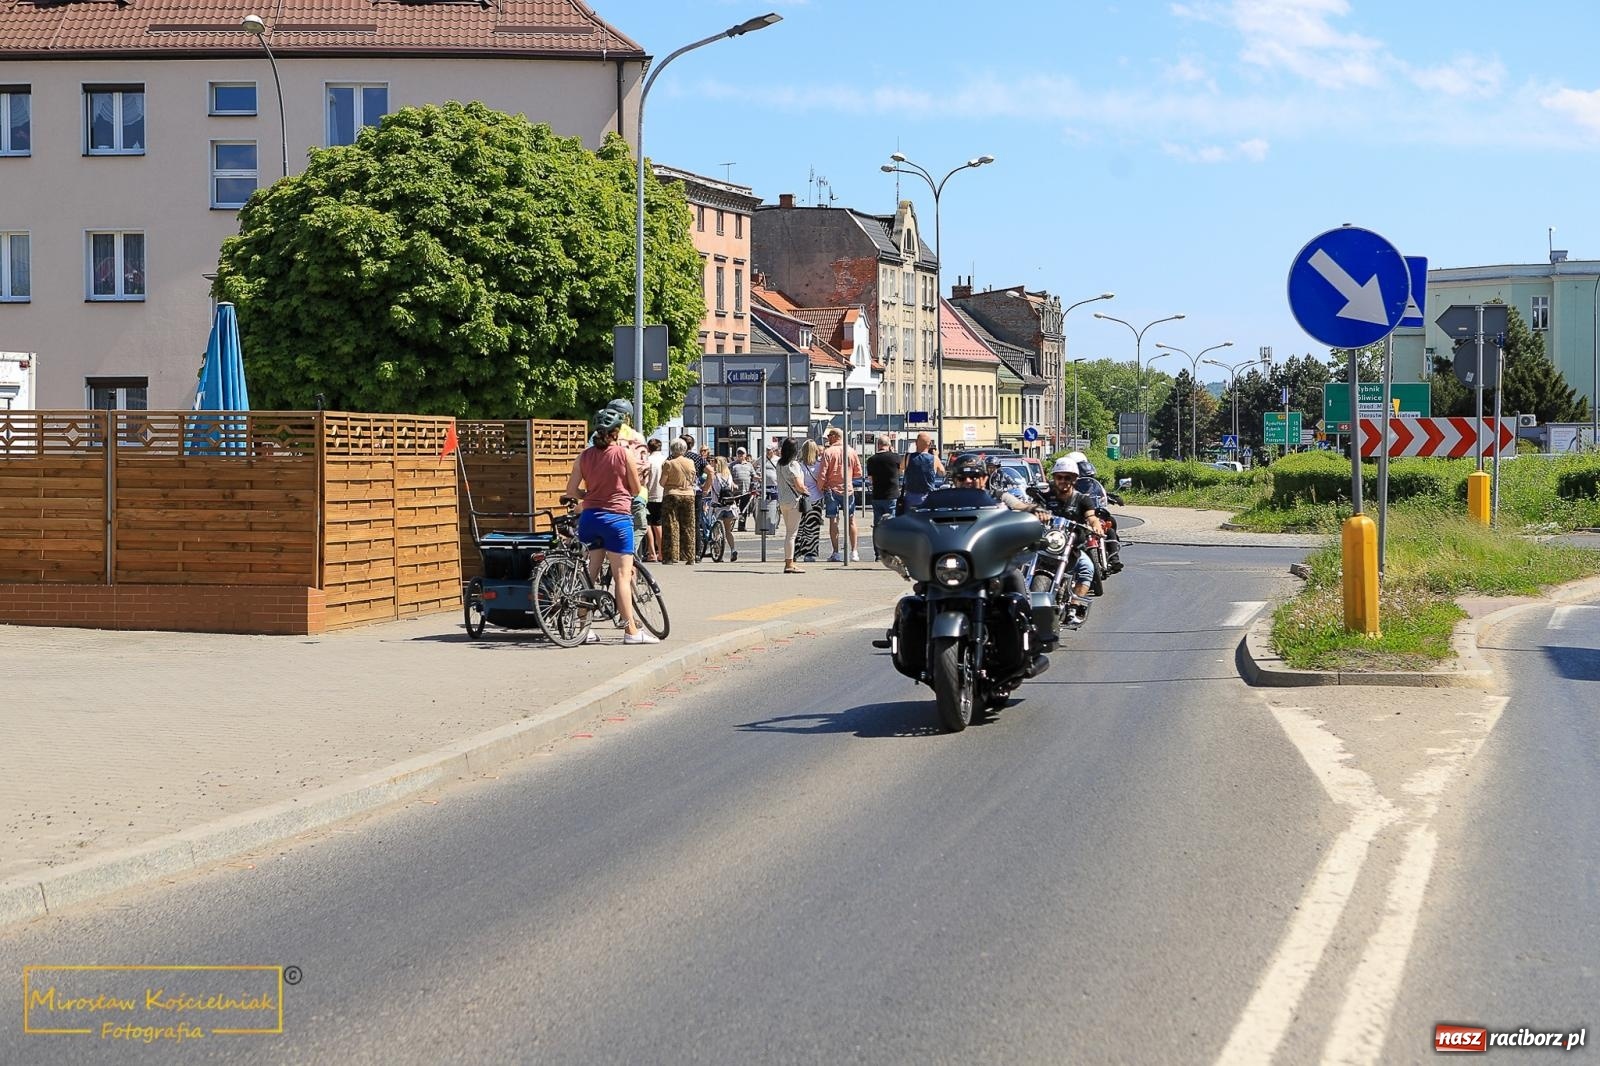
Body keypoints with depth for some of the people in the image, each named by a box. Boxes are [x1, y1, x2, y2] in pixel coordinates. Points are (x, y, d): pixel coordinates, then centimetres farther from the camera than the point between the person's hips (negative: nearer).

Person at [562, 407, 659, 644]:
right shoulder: (624, 454, -6)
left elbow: (571, 491, 4)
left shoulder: (584, 455, 4)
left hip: (589, 517, 5)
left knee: (589, 575, 10)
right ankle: (631, 631, -2)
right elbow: (635, 490, 1)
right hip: (616, 518, -5)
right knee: (622, 575, -3)